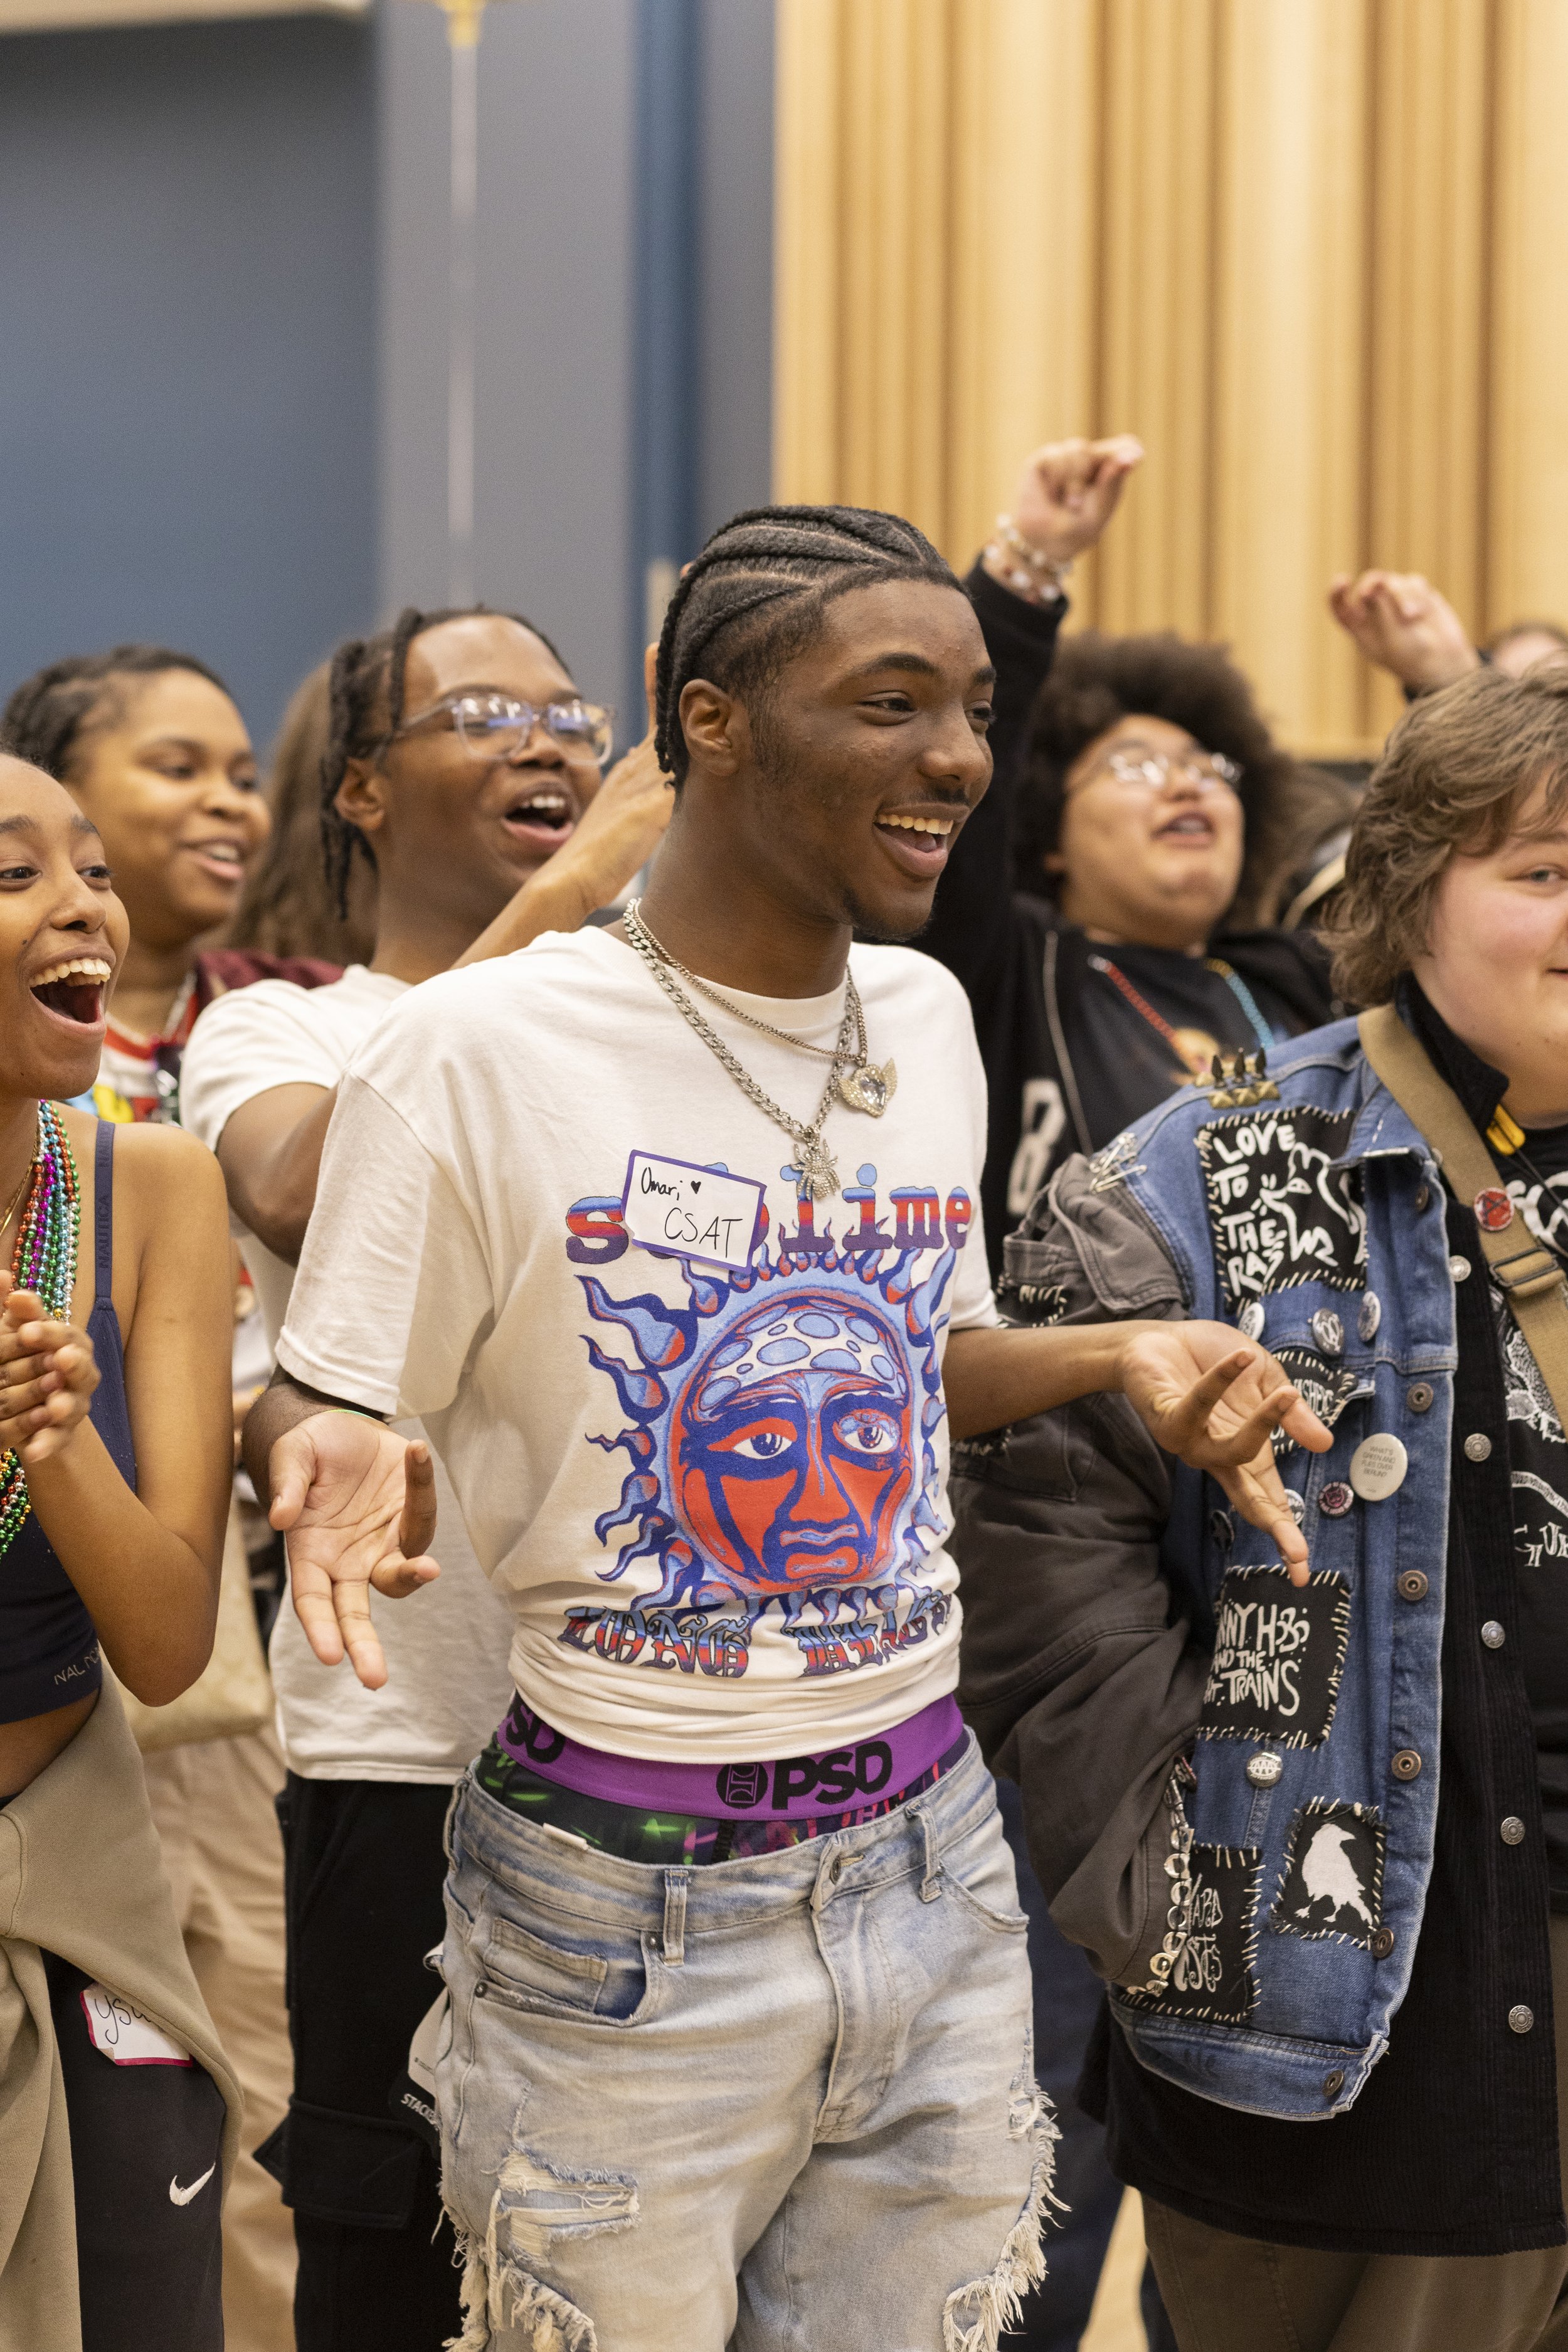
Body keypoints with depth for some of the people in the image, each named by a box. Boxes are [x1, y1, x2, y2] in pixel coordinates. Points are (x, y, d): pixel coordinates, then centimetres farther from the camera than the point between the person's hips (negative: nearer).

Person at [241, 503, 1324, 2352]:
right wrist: (342, 1464, -28)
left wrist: (1122, 1355, 1)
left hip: (929, 1843, 5)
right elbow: (318, 1416, -6)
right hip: (629, 1904, -5)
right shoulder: (476, 1052, -13)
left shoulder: (928, 1018, 6)